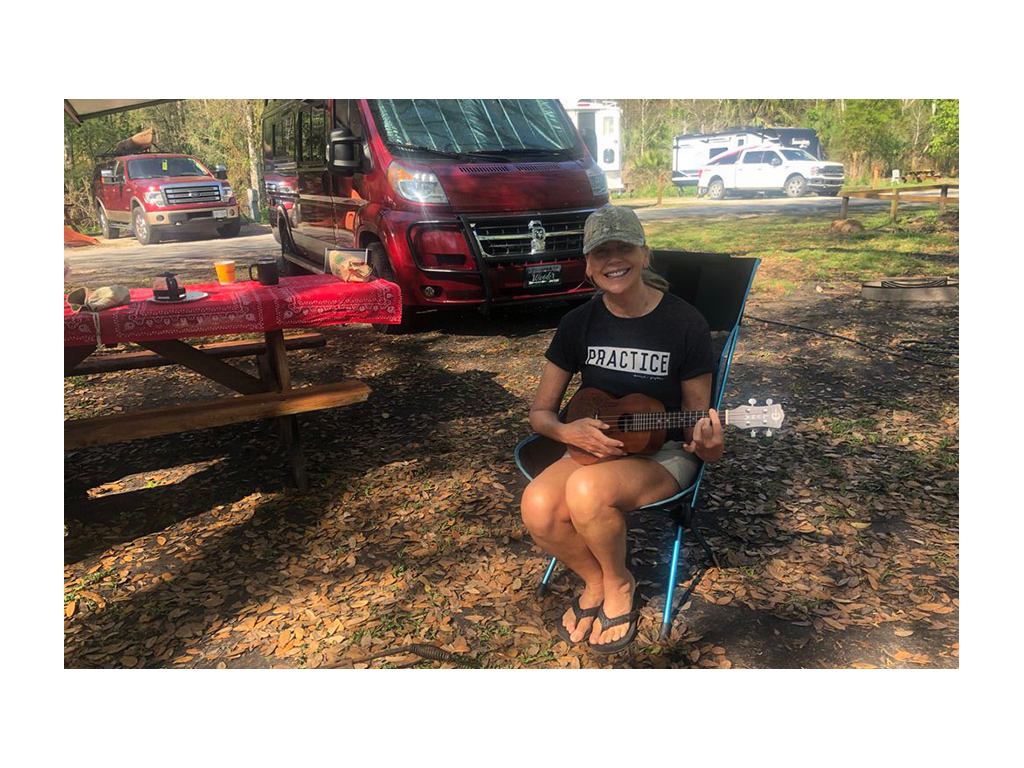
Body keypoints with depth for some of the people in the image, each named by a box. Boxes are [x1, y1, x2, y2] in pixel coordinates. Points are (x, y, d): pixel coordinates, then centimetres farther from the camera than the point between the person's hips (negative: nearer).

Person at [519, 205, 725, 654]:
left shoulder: (684, 324, -10)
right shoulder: (580, 323, 0)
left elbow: (697, 419, -2)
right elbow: (540, 411, 5)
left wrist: (708, 446, -26)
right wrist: (568, 432, -17)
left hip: (665, 454, -3)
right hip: (593, 447, 4)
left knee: (587, 488, -35)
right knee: (538, 507, -29)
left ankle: (619, 584, -2)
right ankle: (595, 581, 4)